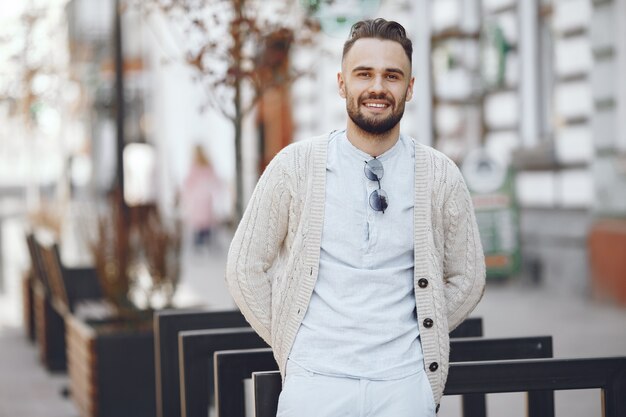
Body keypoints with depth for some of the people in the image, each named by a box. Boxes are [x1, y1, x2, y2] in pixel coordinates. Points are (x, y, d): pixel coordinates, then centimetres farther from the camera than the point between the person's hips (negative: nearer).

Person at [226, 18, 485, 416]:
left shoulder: (440, 176, 2)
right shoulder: (295, 166, -1)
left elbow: (466, 279, 12)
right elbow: (246, 267, 5)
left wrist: (424, 338, 5)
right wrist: (290, 344, 3)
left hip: (405, 384, 1)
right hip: (316, 382, -1)